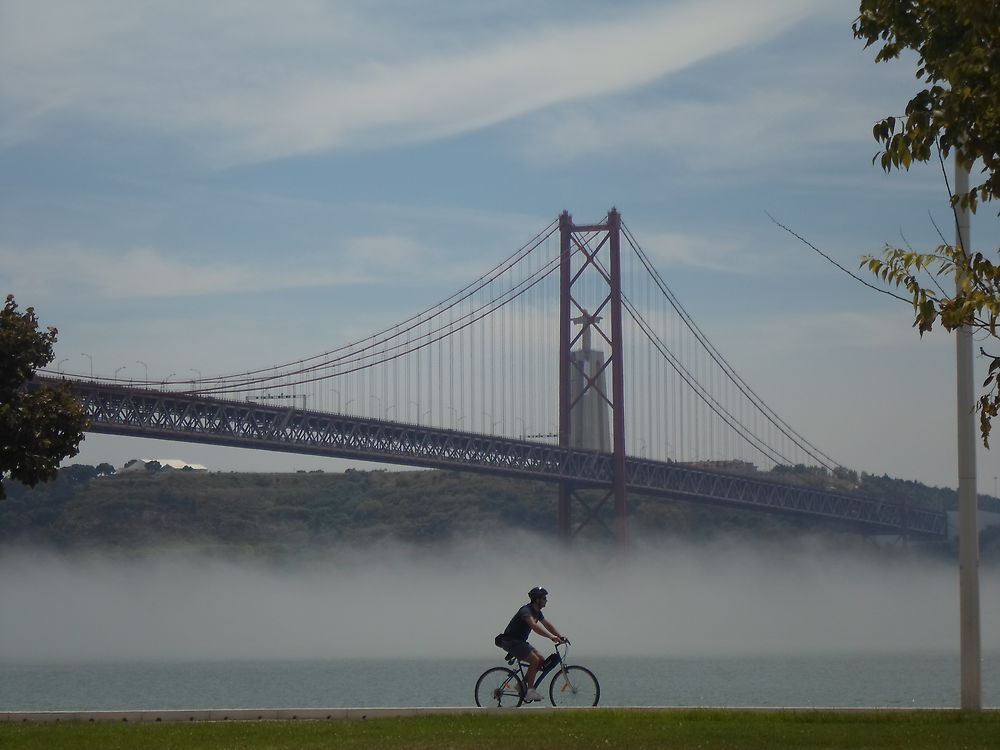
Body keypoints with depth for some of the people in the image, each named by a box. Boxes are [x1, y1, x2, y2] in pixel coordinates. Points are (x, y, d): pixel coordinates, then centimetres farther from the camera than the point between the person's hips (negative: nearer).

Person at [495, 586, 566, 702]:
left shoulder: (537, 612, 11)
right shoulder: (526, 611, -21)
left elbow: (548, 625, 15)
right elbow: (534, 626, -36)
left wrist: (560, 636, 1)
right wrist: (551, 637, -44)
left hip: (520, 641, 10)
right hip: (510, 641, -10)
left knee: (542, 660, 1)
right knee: (535, 660, -22)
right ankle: (530, 691, -17)